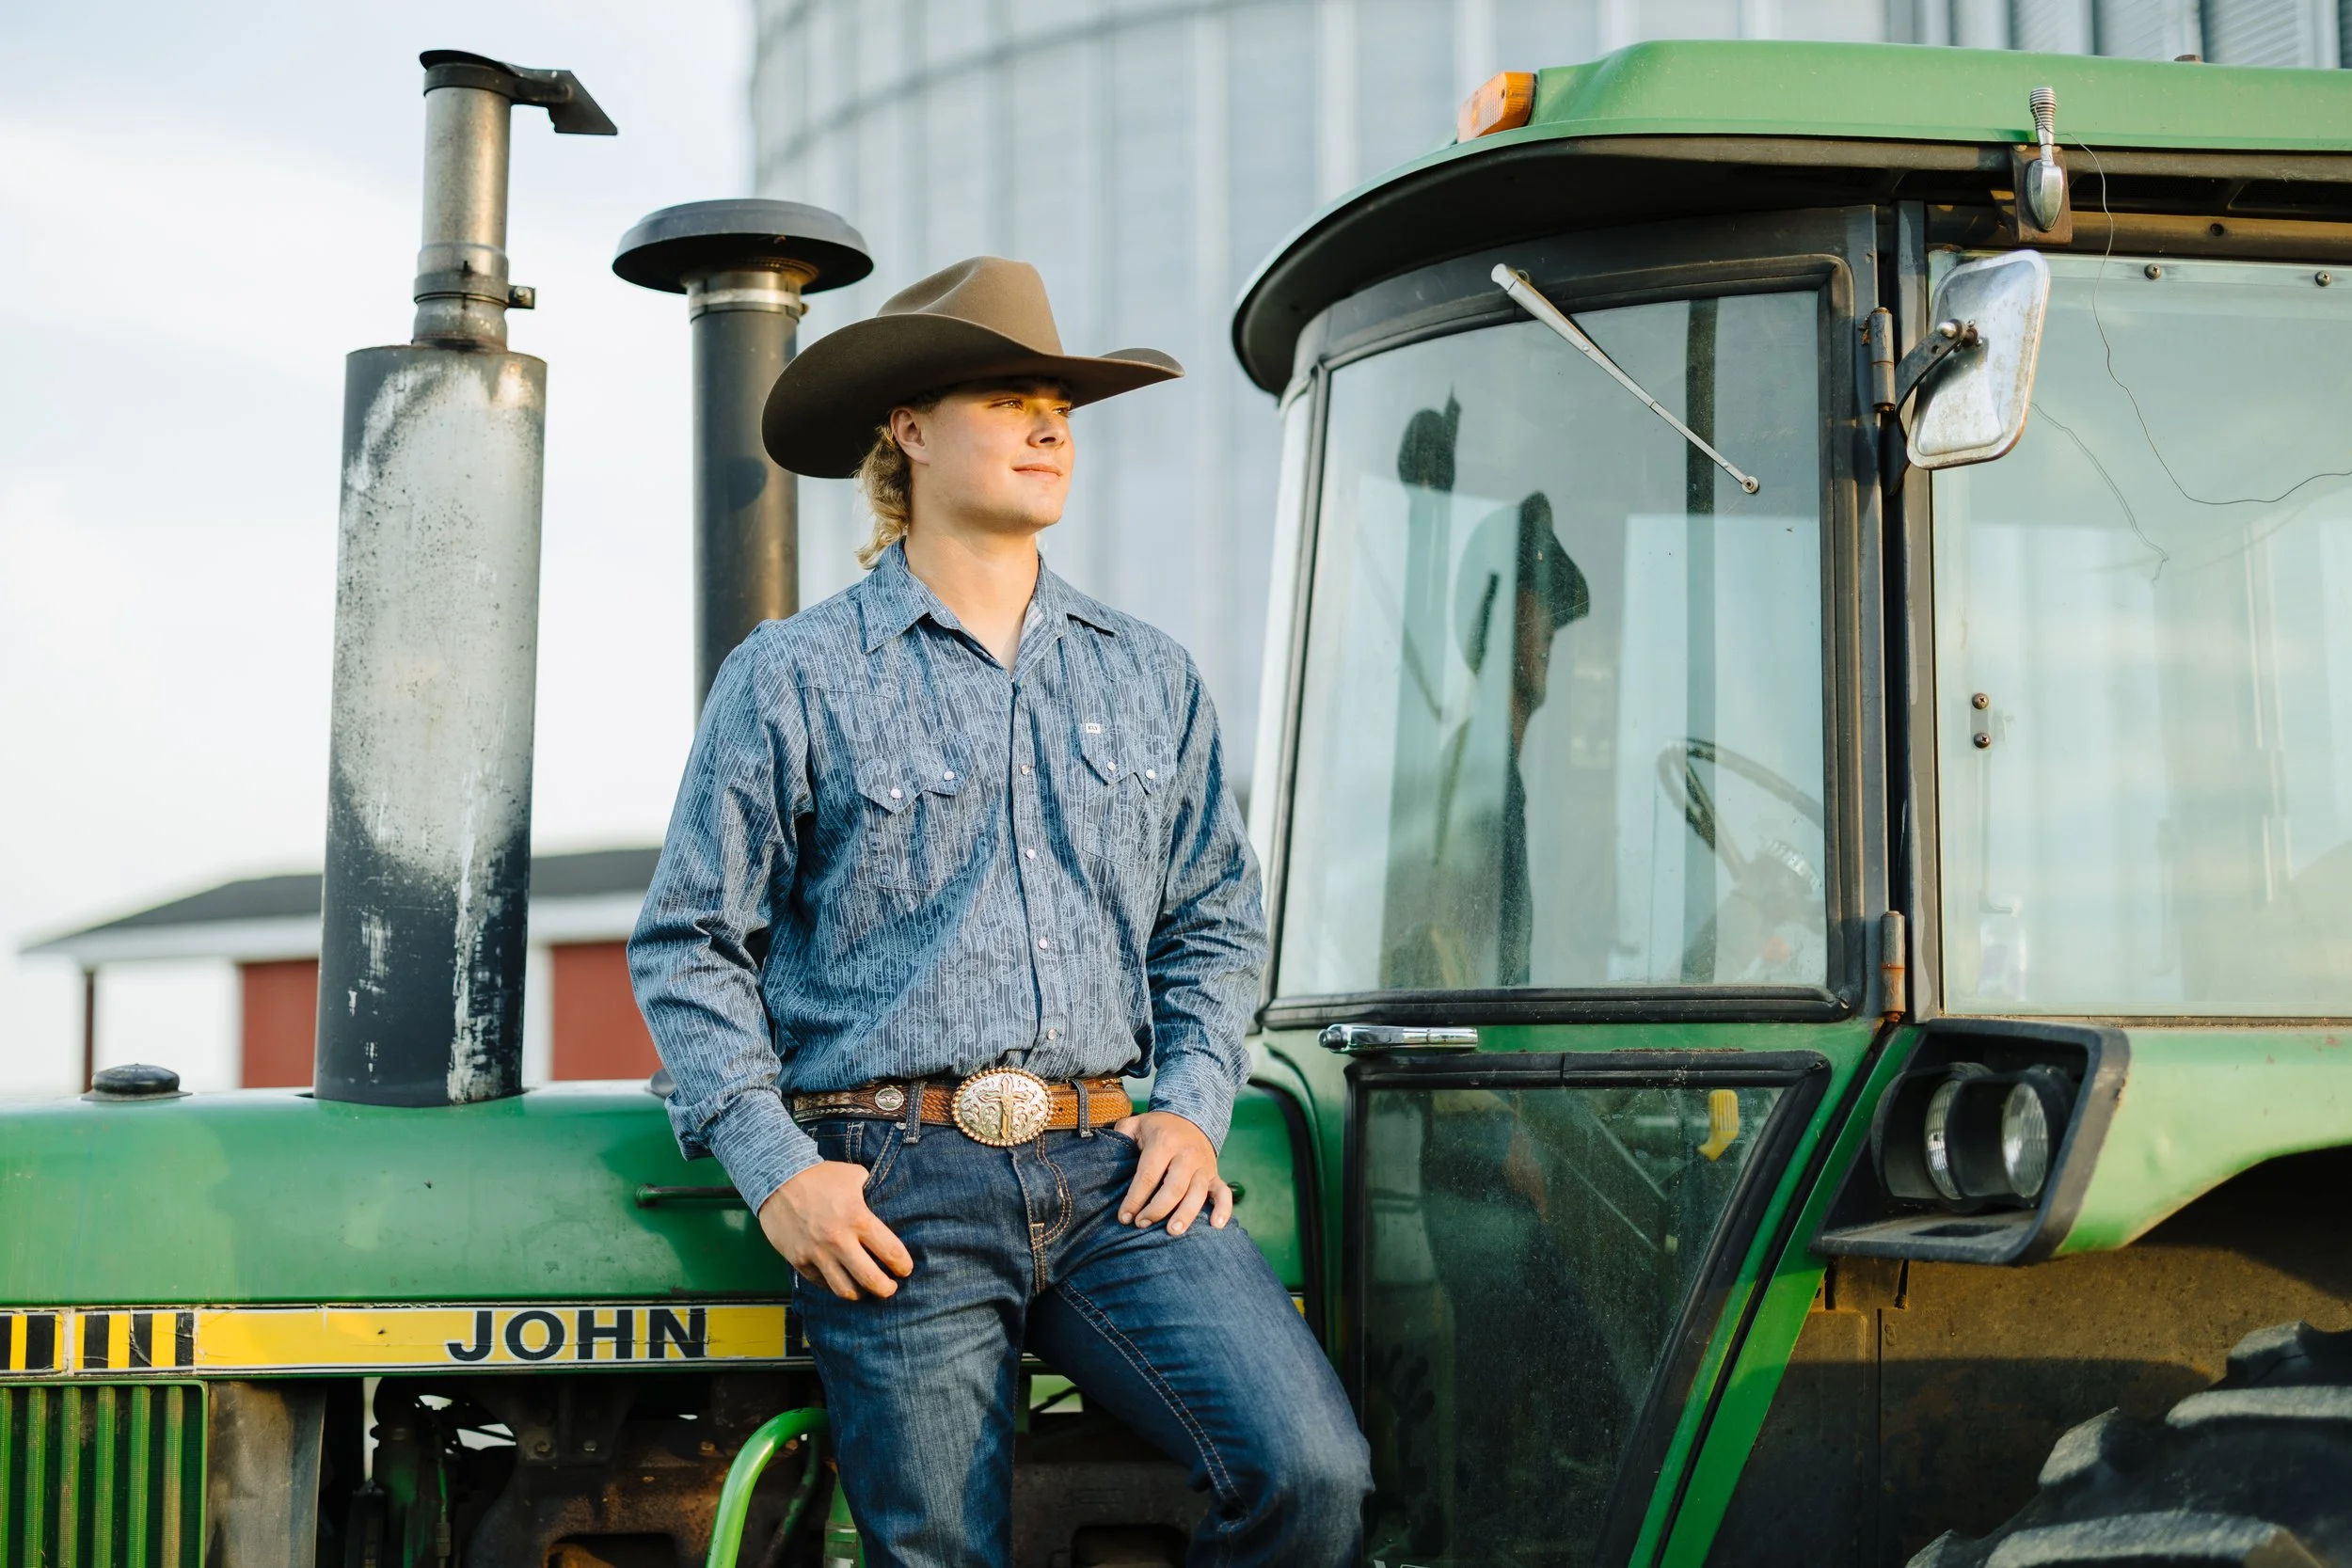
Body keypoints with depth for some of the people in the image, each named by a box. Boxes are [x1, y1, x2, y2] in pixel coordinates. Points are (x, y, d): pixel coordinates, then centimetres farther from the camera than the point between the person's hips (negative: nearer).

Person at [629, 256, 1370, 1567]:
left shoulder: (1150, 681, 17)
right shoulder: (795, 681, 4)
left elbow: (1217, 919, 21)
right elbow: (691, 940, 3)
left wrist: (1192, 1108, 4)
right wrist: (773, 1169, -8)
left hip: (1109, 1173, 3)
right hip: (898, 1189, -3)